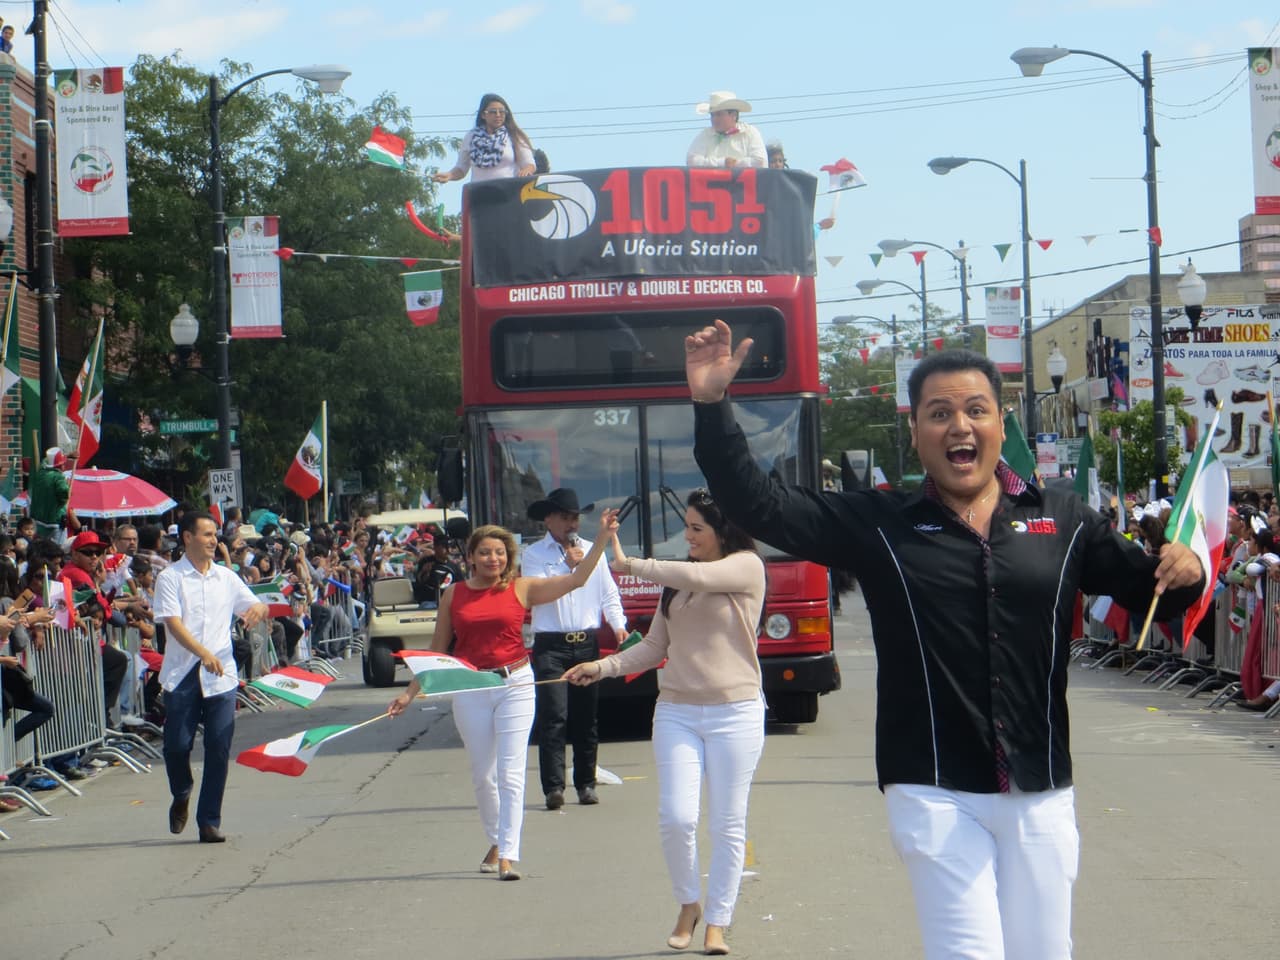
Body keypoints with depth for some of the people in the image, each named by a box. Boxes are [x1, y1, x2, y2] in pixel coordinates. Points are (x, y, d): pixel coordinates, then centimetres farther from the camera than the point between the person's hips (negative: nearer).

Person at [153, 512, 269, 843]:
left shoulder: (226, 577, 12)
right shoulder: (170, 577, -2)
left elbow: (257, 610, 17)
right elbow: (173, 623, -13)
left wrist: (259, 608, -10)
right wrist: (203, 653, -27)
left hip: (221, 676, 3)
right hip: (181, 675, -3)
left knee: (219, 750, -2)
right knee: (177, 744, -2)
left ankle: (209, 822, 6)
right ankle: (181, 796, 29)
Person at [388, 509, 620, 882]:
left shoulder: (521, 589, 2)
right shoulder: (454, 594, 5)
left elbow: (575, 580, -1)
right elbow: (438, 651, 12)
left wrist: (603, 538, -8)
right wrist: (410, 693, 11)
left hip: (515, 684, -2)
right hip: (470, 689, 2)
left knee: (510, 773, -7)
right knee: (482, 774, 10)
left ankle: (508, 855, -8)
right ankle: (495, 842, 30)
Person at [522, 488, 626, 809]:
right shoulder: (534, 554, 4)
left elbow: (608, 593, 13)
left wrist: (619, 626, 0)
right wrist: (569, 566, -8)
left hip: (587, 644, 4)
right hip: (551, 646, -3)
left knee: (586, 718, 7)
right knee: (554, 716, -11)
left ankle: (586, 783, 14)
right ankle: (553, 786, -14)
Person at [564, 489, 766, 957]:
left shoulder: (747, 567, -3)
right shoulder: (677, 579, 12)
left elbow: (698, 576, -22)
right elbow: (655, 646, 14)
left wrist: (631, 564, -12)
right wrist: (603, 667, 0)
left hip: (735, 713, -4)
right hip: (676, 712, 4)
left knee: (728, 825, 2)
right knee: (676, 818, -8)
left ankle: (717, 922, 13)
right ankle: (688, 905, 15)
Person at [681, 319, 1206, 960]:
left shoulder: (1062, 520, 6)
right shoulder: (878, 526, 3)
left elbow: (1147, 591, 12)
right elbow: (755, 503, -1)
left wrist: (1182, 575, -11)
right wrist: (710, 404, -11)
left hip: (1040, 795, 2)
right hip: (935, 795, -2)